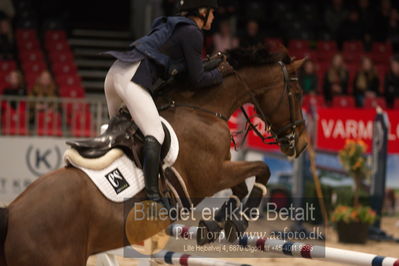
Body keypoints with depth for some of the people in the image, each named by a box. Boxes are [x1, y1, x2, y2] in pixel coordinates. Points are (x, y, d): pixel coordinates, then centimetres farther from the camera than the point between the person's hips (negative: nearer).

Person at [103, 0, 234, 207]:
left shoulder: (174, 27, 26)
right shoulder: (192, 33, -2)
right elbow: (196, 81, 0)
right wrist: (221, 73, 16)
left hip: (116, 73, 10)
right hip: (133, 79, -10)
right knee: (155, 134, -15)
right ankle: (152, 195, -25)